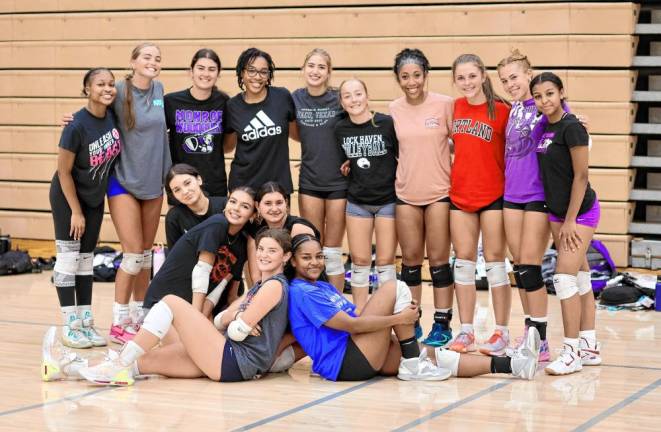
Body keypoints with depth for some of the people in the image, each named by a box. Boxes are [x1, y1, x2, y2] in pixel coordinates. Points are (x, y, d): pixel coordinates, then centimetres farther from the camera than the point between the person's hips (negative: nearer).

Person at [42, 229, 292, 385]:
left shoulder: (274, 285, -5)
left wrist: (236, 322, 10)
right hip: (229, 361, 9)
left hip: (238, 362, -9)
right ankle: (73, 367, -3)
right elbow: (220, 321, 17)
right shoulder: (258, 287, 25)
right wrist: (236, 316, -3)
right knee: (149, 359, 0)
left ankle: (119, 365, -13)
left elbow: (238, 332, -12)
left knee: (171, 302, -11)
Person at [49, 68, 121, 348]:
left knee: (86, 258, 10)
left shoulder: (112, 115, -11)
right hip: (67, 196, -6)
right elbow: (64, 171, -19)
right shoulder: (77, 126, -26)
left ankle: (86, 323, 16)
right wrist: (76, 211, -15)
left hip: (95, 198, 6)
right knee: (68, 257, -3)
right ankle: (70, 327, 2)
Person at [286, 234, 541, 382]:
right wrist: (398, 318, -15)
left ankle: (510, 364, -9)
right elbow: (350, 324, -15)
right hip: (344, 364, -9)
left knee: (431, 354, -3)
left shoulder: (324, 287, 23)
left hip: (360, 358, 9)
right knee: (394, 288, -13)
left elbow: (355, 318, 20)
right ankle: (414, 365, -9)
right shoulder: (300, 292, -9)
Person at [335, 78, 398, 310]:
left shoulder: (388, 123, -12)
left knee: (385, 261, 1)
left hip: (388, 200, -3)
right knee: (360, 261, 6)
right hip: (357, 201, 3)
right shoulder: (340, 129, -1)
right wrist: (348, 165, -1)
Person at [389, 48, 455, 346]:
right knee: (410, 259, 8)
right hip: (406, 193, 3)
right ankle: (411, 323, 18)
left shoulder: (445, 104, -6)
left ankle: (442, 325, 9)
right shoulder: (393, 110, 3)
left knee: (439, 259, 1)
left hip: (439, 191, -3)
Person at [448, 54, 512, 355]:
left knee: (495, 262, 0)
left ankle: (501, 333, 8)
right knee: (463, 262, 6)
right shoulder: (454, 108, 5)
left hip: (493, 195, -4)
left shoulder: (501, 110, -10)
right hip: (460, 194, 5)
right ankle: (466, 332, 13)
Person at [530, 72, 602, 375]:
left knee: (564, 277, -12)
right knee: (579, 277, 12)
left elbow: (581, 177, -16)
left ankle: (572, 353, -7)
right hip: (557, 211, 8)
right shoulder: (544, 128, 7)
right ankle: (589, 347, 18)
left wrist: (570, 221, -15)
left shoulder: (571, 127, -16)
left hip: (581, 212, -8)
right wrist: (560, 221, 12)